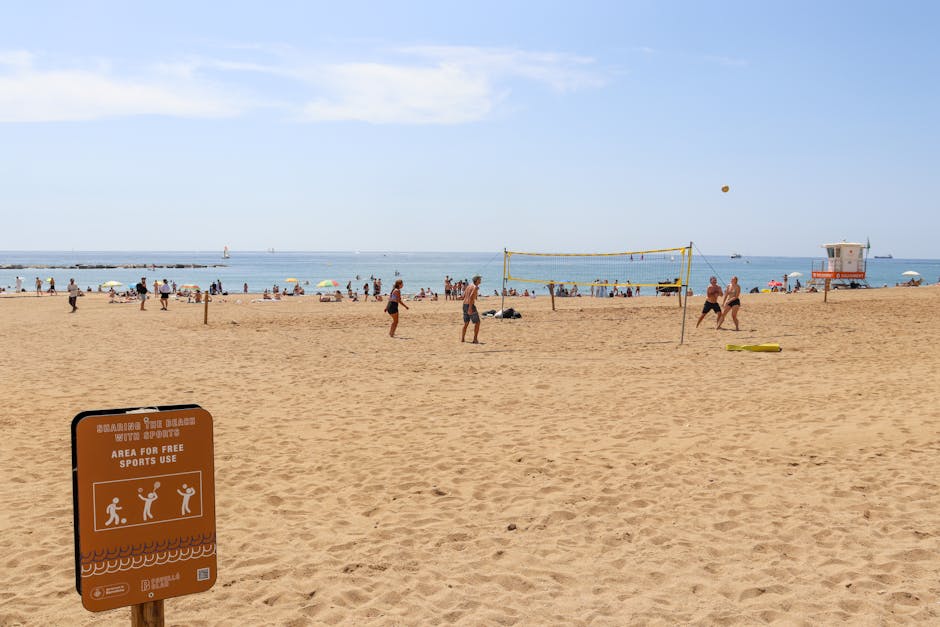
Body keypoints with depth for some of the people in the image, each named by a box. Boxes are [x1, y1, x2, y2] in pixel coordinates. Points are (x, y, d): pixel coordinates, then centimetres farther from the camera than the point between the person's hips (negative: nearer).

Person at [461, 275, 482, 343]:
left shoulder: (469, 286, 15)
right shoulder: (475, 287, -11)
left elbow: (463, 295, 18)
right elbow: (471, 297, -23)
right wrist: (470, 308, -27)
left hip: (465, 305, 9)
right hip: (471, 305, -9)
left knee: (466, 323, 19)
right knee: (477, 322, 0)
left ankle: (462, 338, 19)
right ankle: (475, 339, -5)